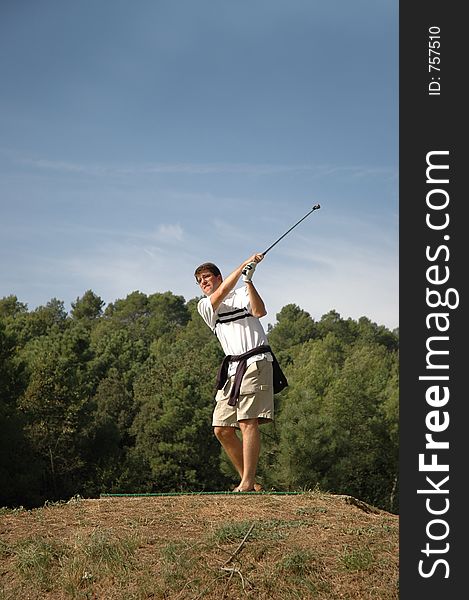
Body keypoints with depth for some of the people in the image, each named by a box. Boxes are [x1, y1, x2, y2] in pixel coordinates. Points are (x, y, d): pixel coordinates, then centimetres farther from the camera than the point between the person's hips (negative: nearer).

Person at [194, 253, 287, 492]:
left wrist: (248, 280, -17)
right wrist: (244, 264, -7)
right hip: (232, 369, 5)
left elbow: (260, 311, -10)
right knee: (222, 430, 0)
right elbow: (221, 293, -4)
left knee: (248, 421, -17)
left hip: (256, 361, -5)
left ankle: (248, 483, -20)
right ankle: (249, 482, 9)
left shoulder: (242, 293, 10)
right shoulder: (204, 306, 17)